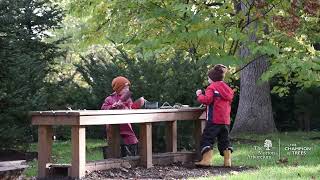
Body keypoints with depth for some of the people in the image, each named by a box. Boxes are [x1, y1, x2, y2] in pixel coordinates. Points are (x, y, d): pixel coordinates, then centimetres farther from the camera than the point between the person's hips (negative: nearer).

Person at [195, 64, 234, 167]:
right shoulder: (227, 88, 17)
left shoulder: (212, 87, -5)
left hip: (214, 120, -7)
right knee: (225, 140, 12)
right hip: (226, 120, 7)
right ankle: (228, 161, 8)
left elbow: (207, 100, -18)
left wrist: (199, 95, -1)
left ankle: (206, 160, -16)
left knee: (207, 139, -6)